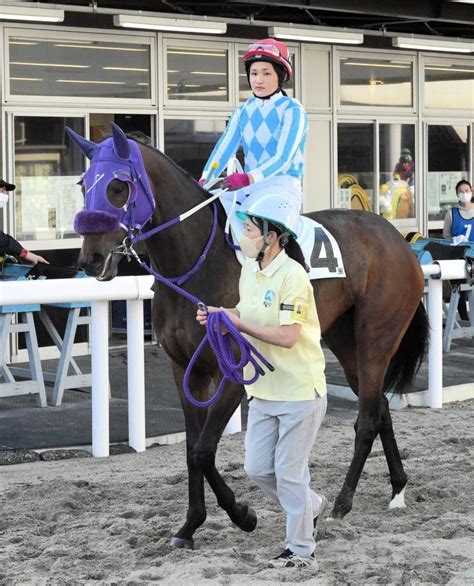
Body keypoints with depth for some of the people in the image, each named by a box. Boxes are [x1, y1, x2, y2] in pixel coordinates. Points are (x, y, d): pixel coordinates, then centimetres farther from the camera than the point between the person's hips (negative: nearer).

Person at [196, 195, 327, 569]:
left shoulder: (292, 275, -20)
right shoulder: (249, 270, 6)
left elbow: (287, 337, -25)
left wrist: (240, 325, -21)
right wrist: (222, 315, 2)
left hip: (299, 390, -8)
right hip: (264, 389, 8)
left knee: (289, 472, 0)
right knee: (258, 469, 10)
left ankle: (301, 549, 17)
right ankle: (312, 506, 35)